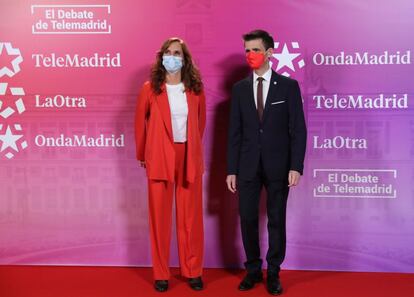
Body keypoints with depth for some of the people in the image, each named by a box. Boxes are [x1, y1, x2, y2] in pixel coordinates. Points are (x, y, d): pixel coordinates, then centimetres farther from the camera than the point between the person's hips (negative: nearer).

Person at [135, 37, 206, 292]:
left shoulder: (196, 89, 5)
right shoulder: (150, 89, 0)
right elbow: (140, 122, 7)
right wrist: (142, 155, 10)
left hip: (189, 158, 2)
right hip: (159, 158, -1)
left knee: (191, 216, 6)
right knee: (159, 217, 3)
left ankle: (193, 271, 19)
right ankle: (161, 274, 15)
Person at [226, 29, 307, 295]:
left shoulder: (288, 86, -1)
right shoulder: (240, 88, 6)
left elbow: (298, 129, -4)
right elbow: (235, 132, 5)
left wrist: (296, 166, -12)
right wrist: (232, 169, 1)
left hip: (278, 166, -2)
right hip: (248, 165, 2)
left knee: (277, 220, 7)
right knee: (248, 219, 6)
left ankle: (273, 273, 21)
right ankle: (253, 270, 23)